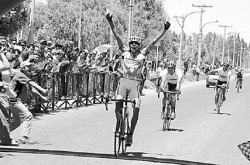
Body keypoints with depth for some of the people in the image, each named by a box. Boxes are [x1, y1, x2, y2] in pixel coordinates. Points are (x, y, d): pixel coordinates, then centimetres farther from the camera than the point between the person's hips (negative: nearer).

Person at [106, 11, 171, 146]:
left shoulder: (142, 54, 7)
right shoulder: (124, 52, 7)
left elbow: (153, 41, 4)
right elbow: (117, 36, 1)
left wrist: (164, 30, -3)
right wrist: (110, 22, -7)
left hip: (135, 83, 0)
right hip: (124, 80, 0)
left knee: (136, 108, -15)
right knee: (118, 101, -26)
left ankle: (131, 134, -3)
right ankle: (118, 121, 1)